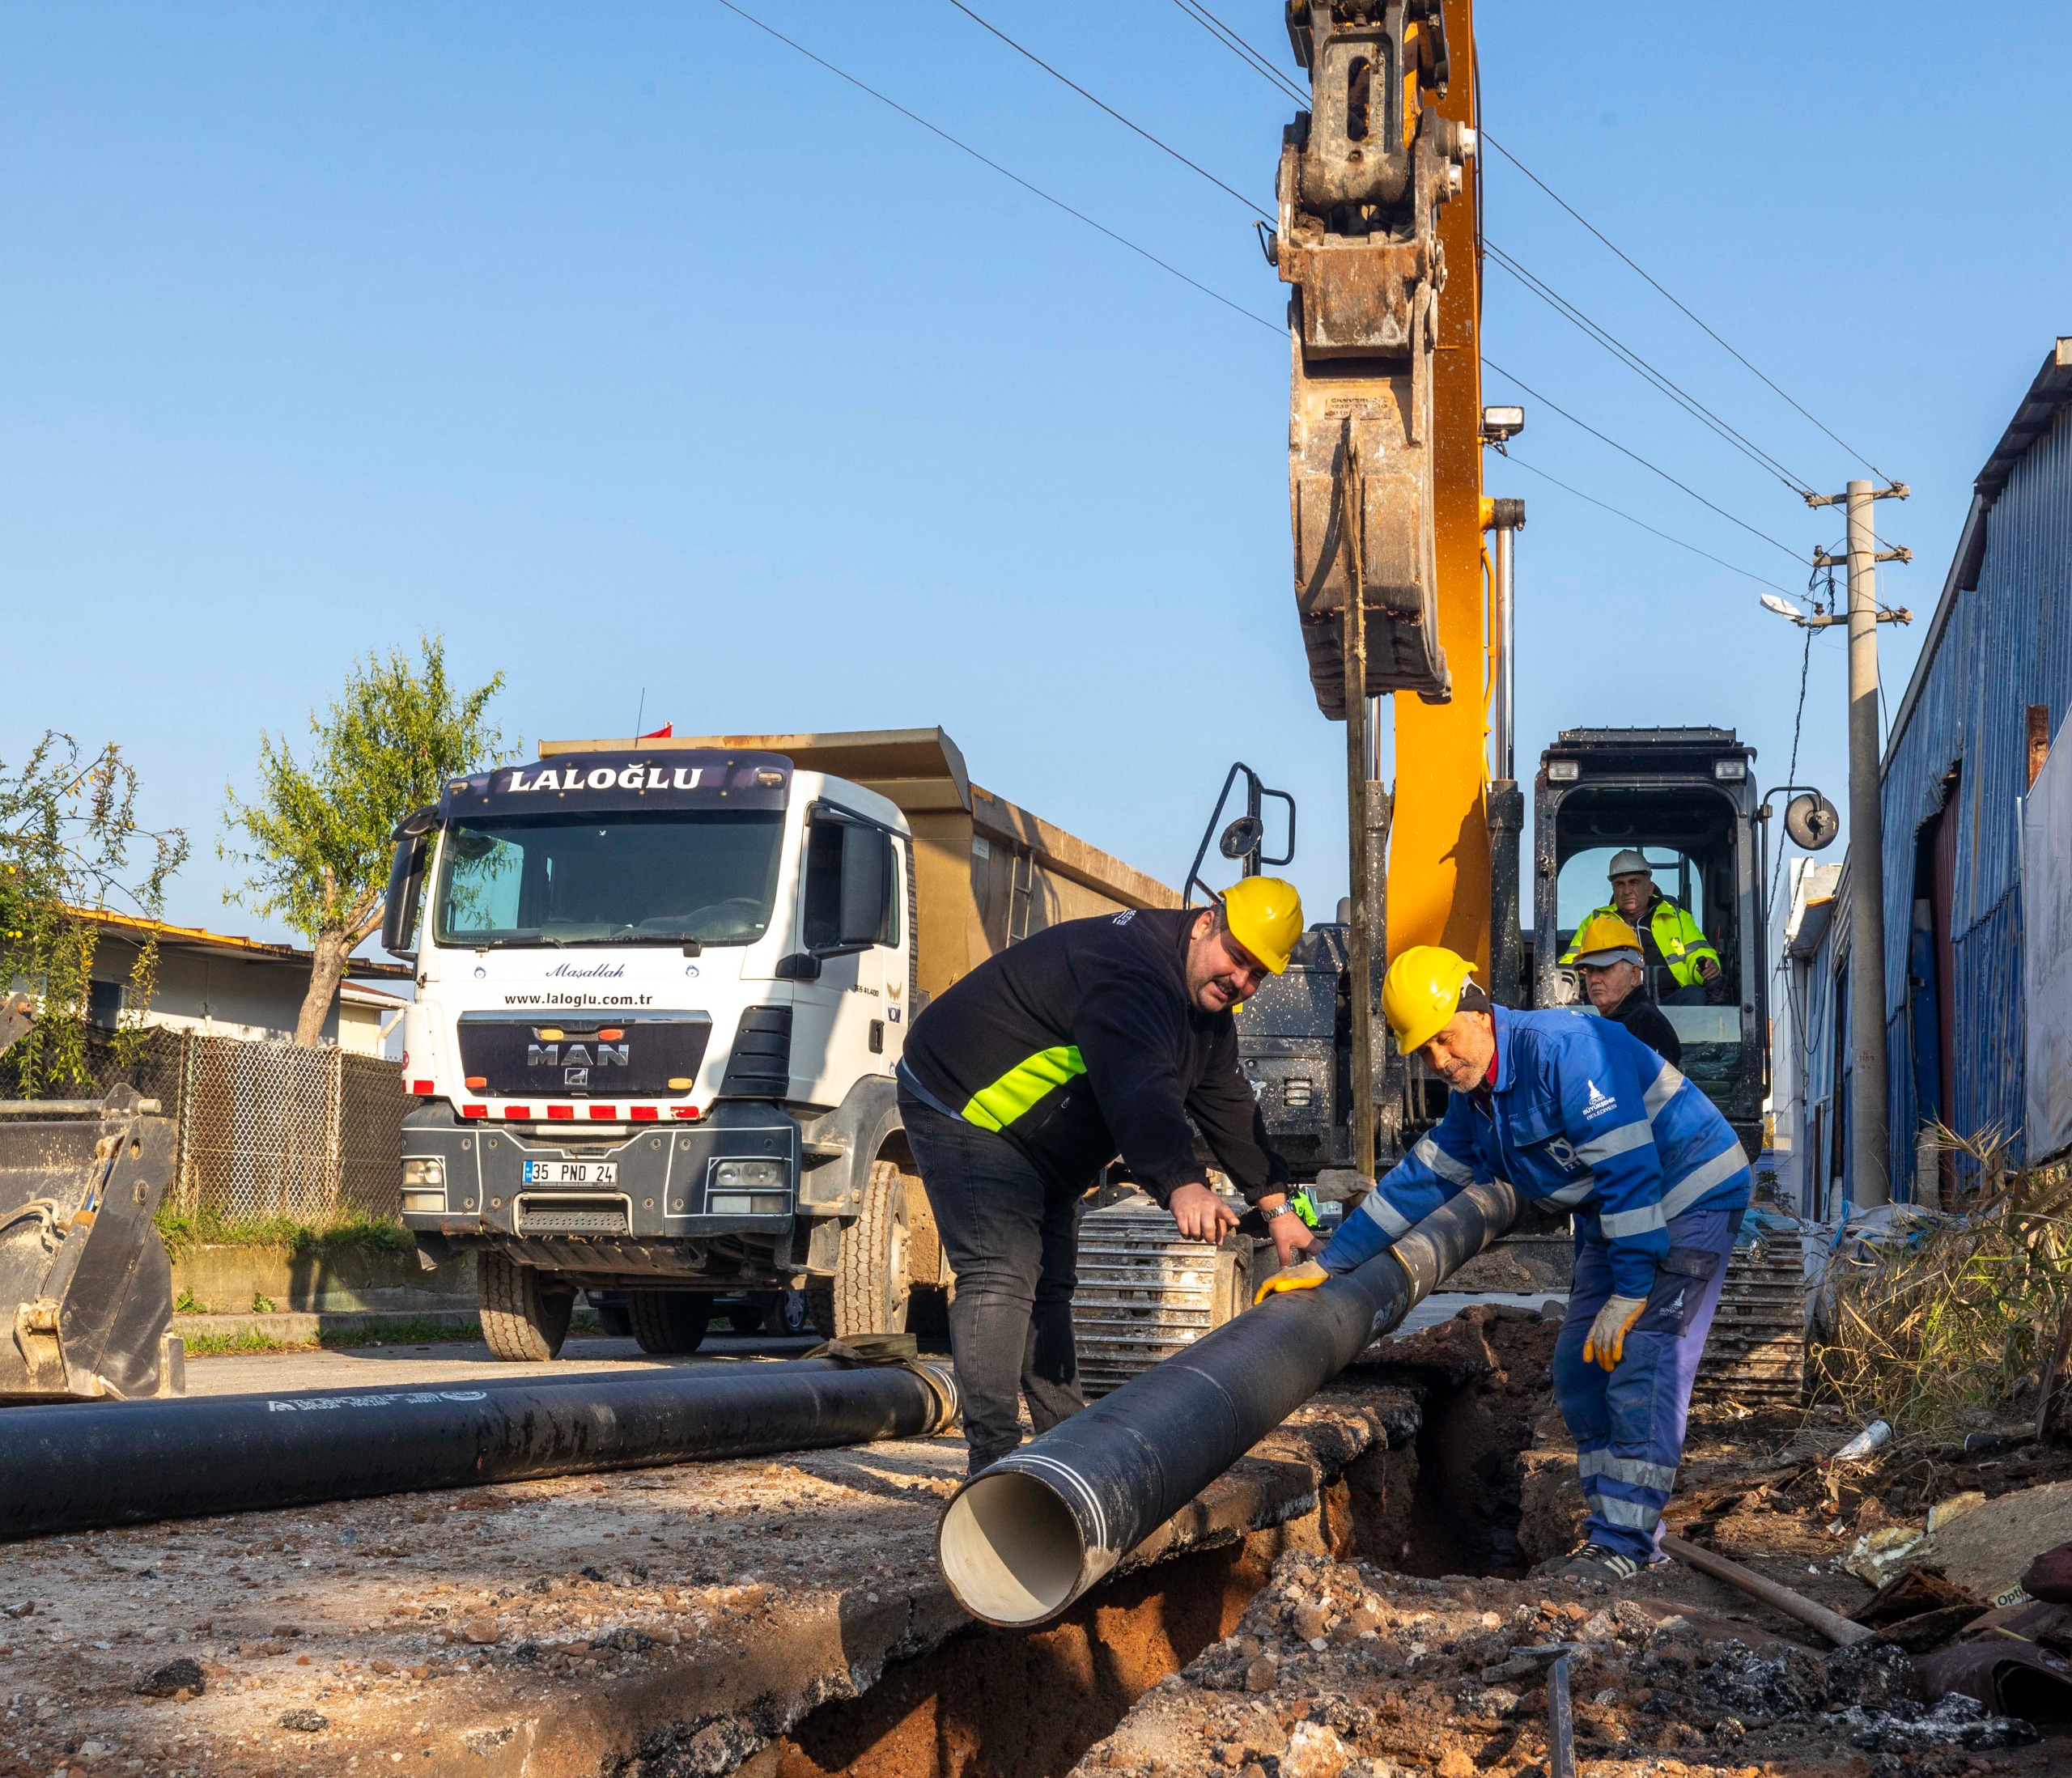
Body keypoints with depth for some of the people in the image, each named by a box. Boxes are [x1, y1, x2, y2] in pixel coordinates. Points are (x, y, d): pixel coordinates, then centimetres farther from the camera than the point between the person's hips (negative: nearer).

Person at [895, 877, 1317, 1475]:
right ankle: (993, 1458, -25)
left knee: (1048, 1284, 15)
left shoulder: (1208, 1014, 6)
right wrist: (1180, 1183, -56)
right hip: (965, 1106, -11)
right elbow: (1137, 1084, -45)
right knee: (1000, 1277, -21)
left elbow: (1229, 1107, 13)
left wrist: (1275, 1205, 9)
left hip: (1039, 1146, 11)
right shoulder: (1131, 967, -30)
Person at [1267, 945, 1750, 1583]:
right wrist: (1328, 1263, 14)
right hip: (1611, 1214, 10)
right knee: (1579, 1369, 6)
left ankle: (1624, 1541, -13)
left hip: (1690, 1198, -10)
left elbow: (1631, 1171, -28)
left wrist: (1631, 1290, -27)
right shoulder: (1472, 1098, 4)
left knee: (1640, 1364, -17)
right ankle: (1621, 1525, 12)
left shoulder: (1563, 1050, -26)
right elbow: (1420, 1180, 13)